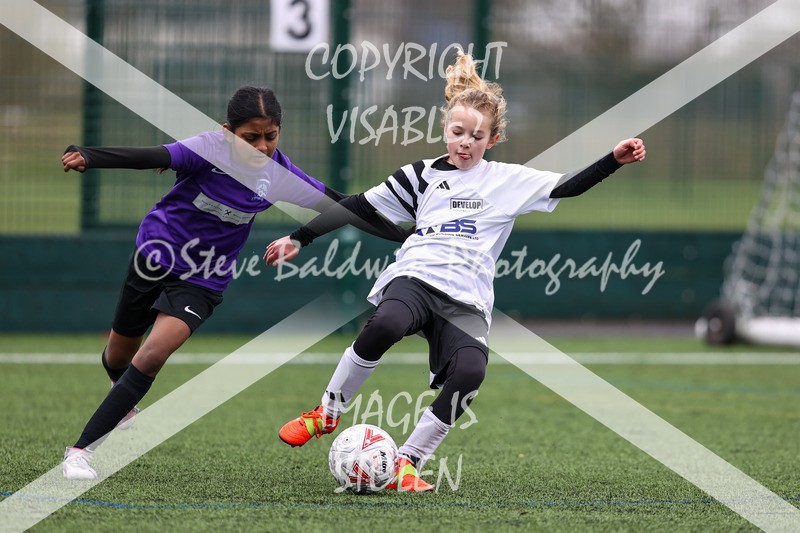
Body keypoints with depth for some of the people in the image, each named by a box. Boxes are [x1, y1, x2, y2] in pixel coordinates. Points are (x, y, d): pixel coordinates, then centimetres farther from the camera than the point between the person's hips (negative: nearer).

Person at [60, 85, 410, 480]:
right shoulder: (210, 149, -24)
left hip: (203, 281, 1)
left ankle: (82, 449, -16)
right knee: (119, 355, 18)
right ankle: (122, 396, 57)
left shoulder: (278, 173, -13)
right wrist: (88, 157, -56)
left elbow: (339, 207, -4)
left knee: (153, 355, -21)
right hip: (156, 256, -1)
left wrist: (406, 236, -3)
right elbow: (150, 158, -39)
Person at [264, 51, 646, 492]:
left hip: (466, 300, 1)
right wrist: (299, 239, 17)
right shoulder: (423, 176, 16)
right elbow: (359, 206, 18)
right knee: (386, 325, -37)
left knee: (469, 372, -30)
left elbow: (568, 187, 9)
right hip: (414, 278, -1)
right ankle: (327, 414, -16)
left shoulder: (509, 181, 15)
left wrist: (615, 159, -7)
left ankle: (406, 463, -16)